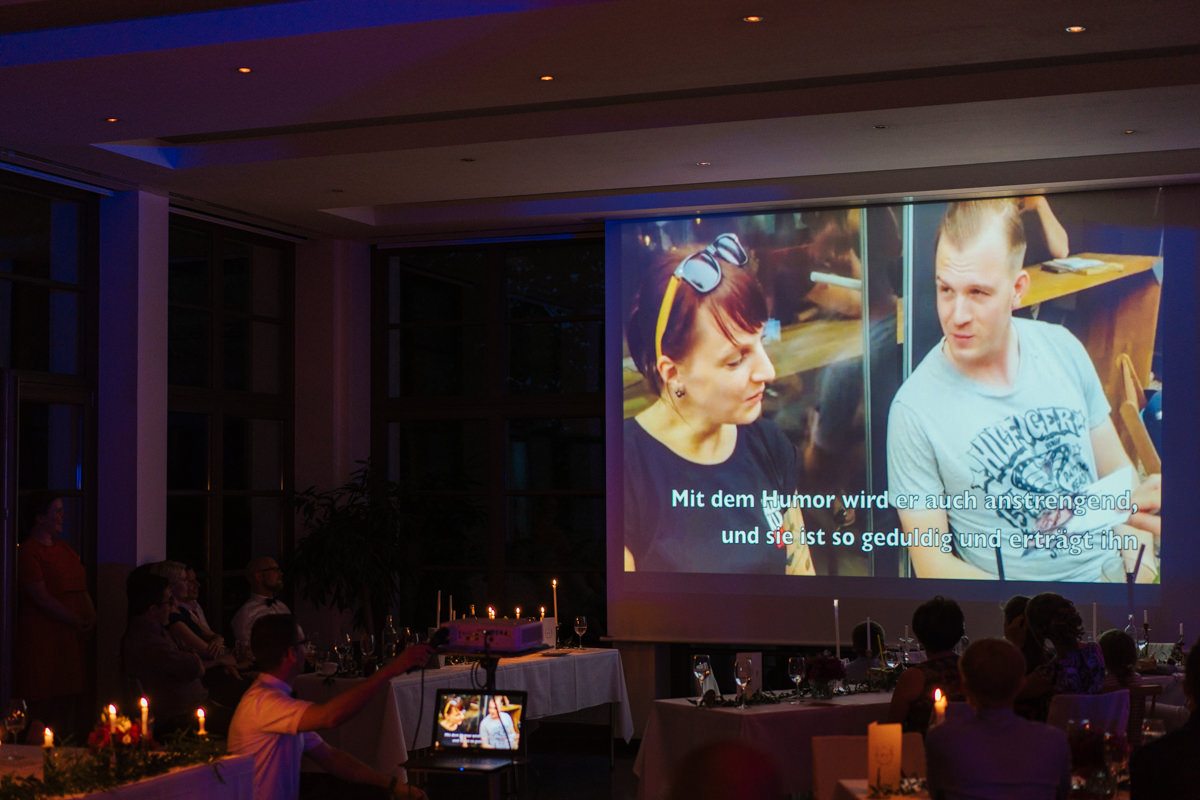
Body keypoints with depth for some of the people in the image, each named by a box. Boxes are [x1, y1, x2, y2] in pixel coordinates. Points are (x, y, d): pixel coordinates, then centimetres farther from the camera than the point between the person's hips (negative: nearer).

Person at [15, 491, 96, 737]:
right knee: (43, 705, -6)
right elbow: (41, 598, -15)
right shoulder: (27, 552, -8)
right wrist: (77, 622, -13)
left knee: (69, 703, 7)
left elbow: (81, 588, 19)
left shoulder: (63, 548, 17)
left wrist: (91, 618, 2)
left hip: (70, 638, 8)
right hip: (41, 639, -8)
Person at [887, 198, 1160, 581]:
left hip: (1110, 568, 6)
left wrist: (1139, 563, -3)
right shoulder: (915, 409, -9)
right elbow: (931, 561, -4)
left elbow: (1115, 467, 15)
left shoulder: (1062, 348, 5)